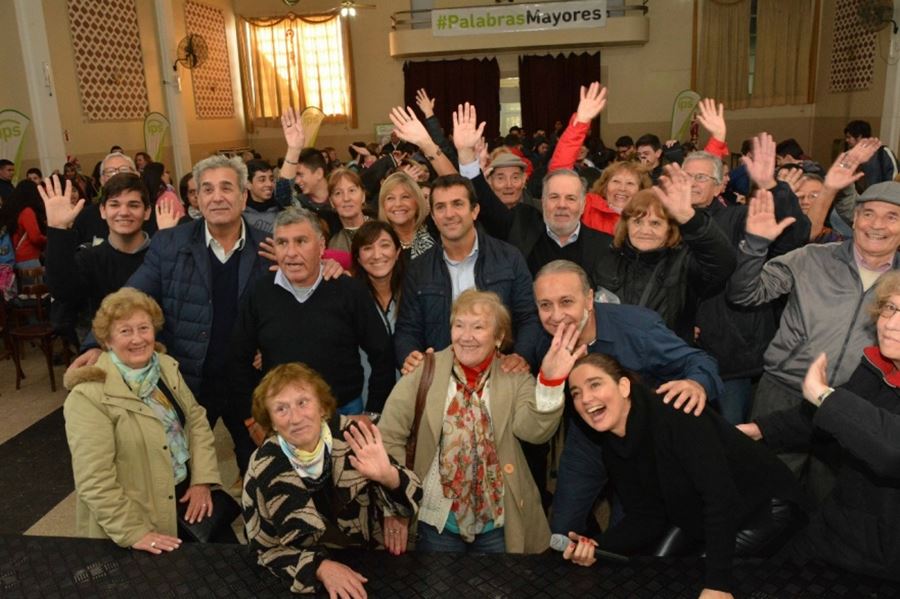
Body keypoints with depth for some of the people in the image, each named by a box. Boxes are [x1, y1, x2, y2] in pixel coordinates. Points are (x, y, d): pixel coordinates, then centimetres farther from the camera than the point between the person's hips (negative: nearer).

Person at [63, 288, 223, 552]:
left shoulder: (167, 366, 2)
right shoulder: (89, 396, -18)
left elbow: (197, 419, 4)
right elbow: (95, 480, -20)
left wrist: (202, 480, -6)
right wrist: (134, 533, -20)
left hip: (186, 490, 5)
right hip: (139, 515, -5)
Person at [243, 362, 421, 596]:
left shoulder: (349, 437, -14)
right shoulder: (264, 470, -13)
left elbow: (410, 498, -12)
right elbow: (264, 548, -5)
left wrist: (388, 476, -32)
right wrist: (320, 567, -20)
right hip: (313, 581, 1)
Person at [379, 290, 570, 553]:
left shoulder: (515, 378, -3)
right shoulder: (423, 372, -5)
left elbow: (534, 429, -20)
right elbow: (388, 437, -7)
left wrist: (549, 379, -35)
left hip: (499, 523, 1)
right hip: (435, 522, 0)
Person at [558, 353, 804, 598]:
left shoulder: (671, 413, -30)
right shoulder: (613, 448, -7)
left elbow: (721, 496, -33)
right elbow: (647, 516, -5)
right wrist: (597, 546, -22)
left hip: (764, 506, -6)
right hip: (707, 525, 6)